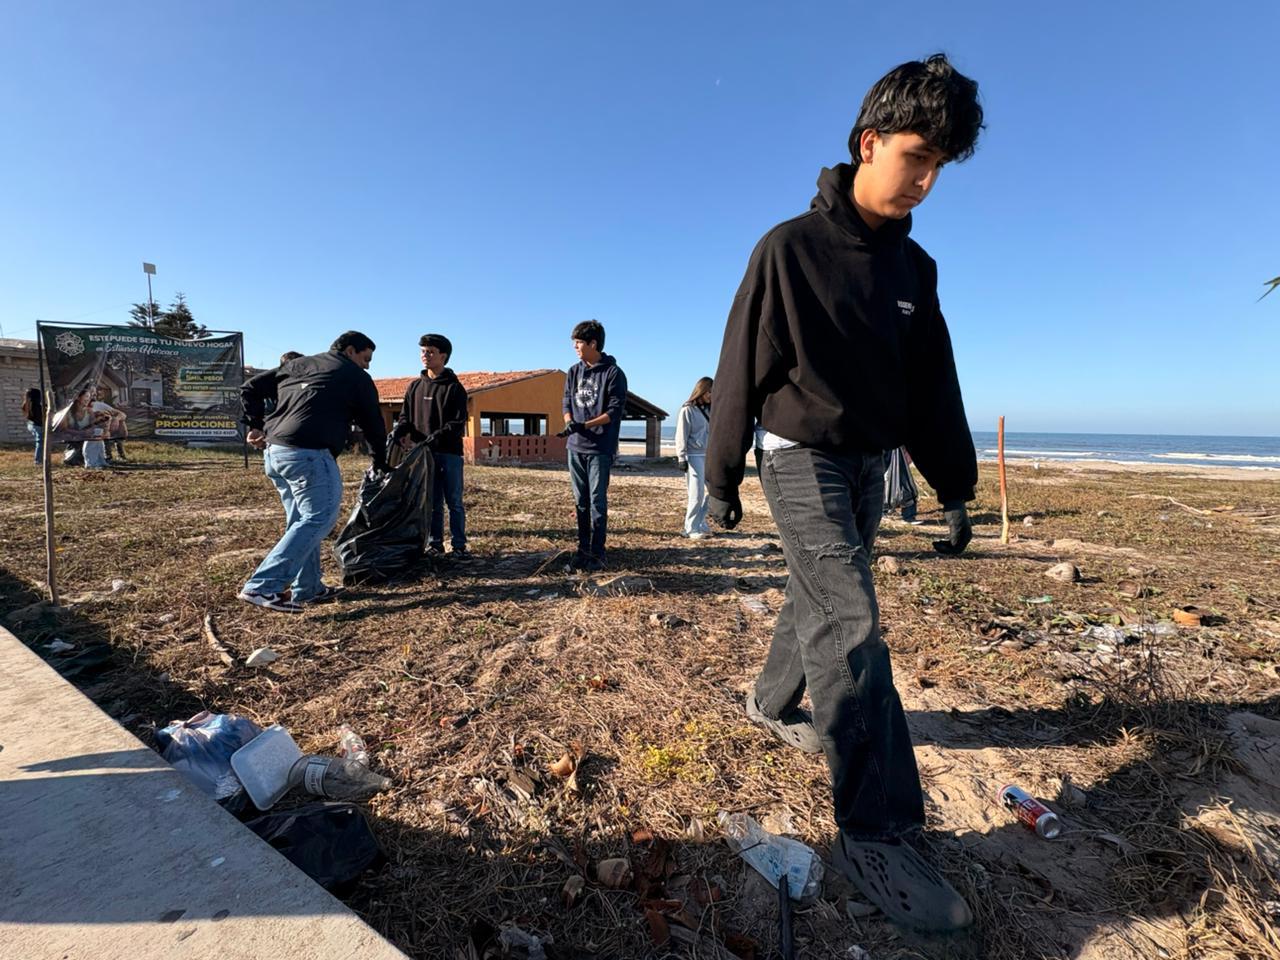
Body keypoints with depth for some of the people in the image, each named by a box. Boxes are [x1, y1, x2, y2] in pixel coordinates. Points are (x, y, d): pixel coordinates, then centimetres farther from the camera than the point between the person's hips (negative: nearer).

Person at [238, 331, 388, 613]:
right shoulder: (356, 377, 6)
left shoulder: (297, 365, 24)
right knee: (318, 519, -6)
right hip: (308, 454, -8)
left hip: (273, 451, 8)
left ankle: (307, 588, 19)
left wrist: (255, 425, 19)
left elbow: (251, 387, 22)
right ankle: (261, 587, -10)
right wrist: (380, 462, 20)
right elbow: (373, 424, 10)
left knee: (302, 520, 15)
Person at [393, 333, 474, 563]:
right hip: (424, 453, 4)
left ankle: (459, 546, 5)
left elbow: (458, 424, -8)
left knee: (454, 502, 0)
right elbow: (405, 416, 14)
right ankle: (435, 544, 18)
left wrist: (434, 439, -20)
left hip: (449, 453, -4)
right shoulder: (415, 387, 14)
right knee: (432, 503, 9)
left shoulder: (454, 388, -1)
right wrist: (400, 433, -8)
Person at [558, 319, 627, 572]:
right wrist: (570, 424, -8)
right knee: (581, 502, 10)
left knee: (597, 502, -4)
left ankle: (597, 554, 4)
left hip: (600, 449, -5)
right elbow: (567, 403, 14)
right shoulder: (574, 372, 13)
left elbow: (614, 411, -10)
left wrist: (584, 425, -19)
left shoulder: (613, 373, -5)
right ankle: (583, 550, 18)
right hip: (575, 447, 6)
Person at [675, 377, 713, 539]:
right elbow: (681, 436, -7)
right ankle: (691, 529, 4)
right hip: (694, 456, -7)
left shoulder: (708, 410, 17)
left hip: (709, 456, 7)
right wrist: (682, 458, -12)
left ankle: (700, 523, 16)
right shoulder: (687, 410, -3)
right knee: (697, 494, -7)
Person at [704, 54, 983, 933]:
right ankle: (878, 832, -6)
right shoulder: (790, 249, -8)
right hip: (802, 459, -6)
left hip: (871, 465, 7)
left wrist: (955, 488, 10)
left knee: (820, 599, 16)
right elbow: (742, 372, -7)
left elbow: (935, 386, 12)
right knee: (851, 620, -14)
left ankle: (772, 701, 40)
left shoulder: (915, 267, 9)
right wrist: (722, 478, -4)